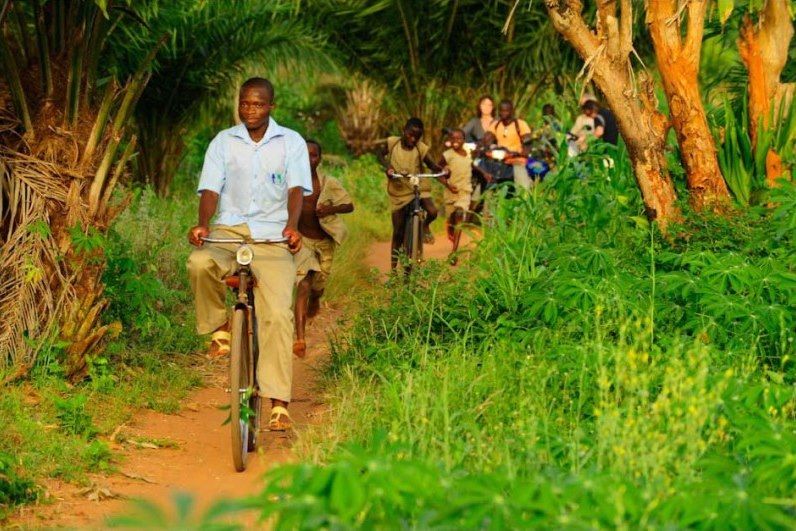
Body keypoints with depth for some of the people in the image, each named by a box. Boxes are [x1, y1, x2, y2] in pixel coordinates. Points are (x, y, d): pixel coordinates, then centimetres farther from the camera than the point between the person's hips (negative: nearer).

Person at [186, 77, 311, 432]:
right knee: (200, 263, -34)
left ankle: (278, 402, -14)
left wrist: (292, 225, -25)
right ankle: (220, 328, -8)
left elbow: (296, 189, -5)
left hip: (272, 237, -1)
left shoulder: (291, 143, 7)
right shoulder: (223, 142, 10)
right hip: (229, 231, 1)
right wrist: (203, 224, -20)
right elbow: (211, 189, 2)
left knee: (278, 314, -17)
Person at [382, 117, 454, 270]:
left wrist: (443, 172, -28)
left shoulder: (421, 149, -11)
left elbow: (433, 167, -8)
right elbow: (383, 155, 9)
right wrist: (388, 167, -11)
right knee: (398, 233, 2)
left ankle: (425, 226, 9)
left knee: (432, 211, -29)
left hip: (419, 188, 0)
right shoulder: (392, 143, -8)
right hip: (399, 191, 0)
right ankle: (393, 269, 14)